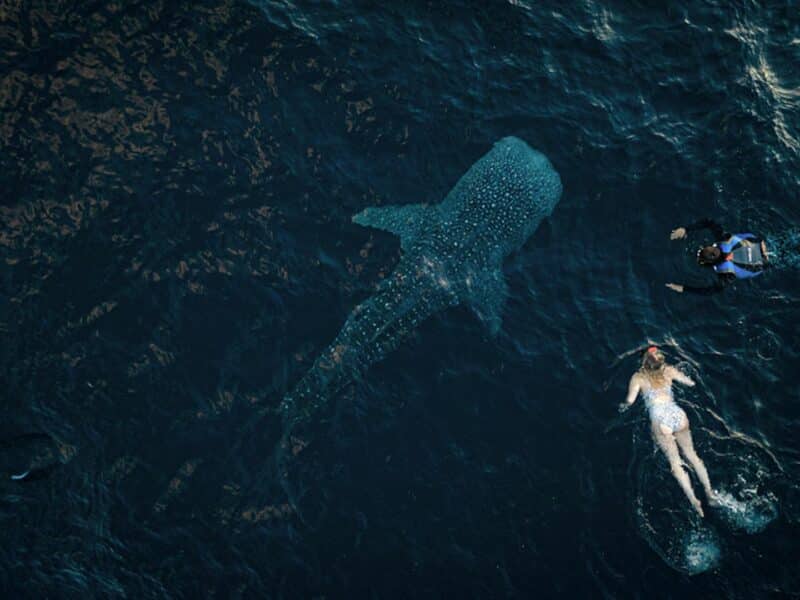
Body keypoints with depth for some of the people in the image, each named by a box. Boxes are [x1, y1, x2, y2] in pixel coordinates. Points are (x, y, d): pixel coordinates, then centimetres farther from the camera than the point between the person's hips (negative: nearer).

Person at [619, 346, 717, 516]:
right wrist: (678, 376, 38)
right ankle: (709, 493, 21)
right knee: (691, 455, 20)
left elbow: (630, 400, -4)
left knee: (675, 463, 6)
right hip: (678, 416, 3)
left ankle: (695, 502, 2)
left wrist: (624, 405, 18)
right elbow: (691, 383, 19)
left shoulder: (638, 377, 3)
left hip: (660, 421, -3)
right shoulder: (669, 370, 10)